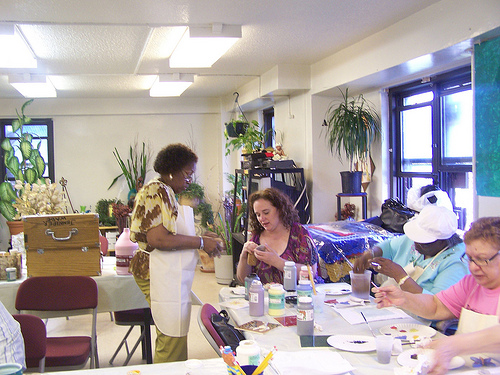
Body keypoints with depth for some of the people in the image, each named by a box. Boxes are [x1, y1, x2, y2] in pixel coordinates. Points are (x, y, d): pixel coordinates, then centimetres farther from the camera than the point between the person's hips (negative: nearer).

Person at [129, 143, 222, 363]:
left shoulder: (165, 192, 19)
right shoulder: (158, 192, -13)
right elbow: (157, 239, -23)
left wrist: (203, 245, 16)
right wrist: (200, 242, -16)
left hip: (168, 276, 11)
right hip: (160, 277, -11)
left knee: (170, 338, 14)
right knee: (172, 340, -6)